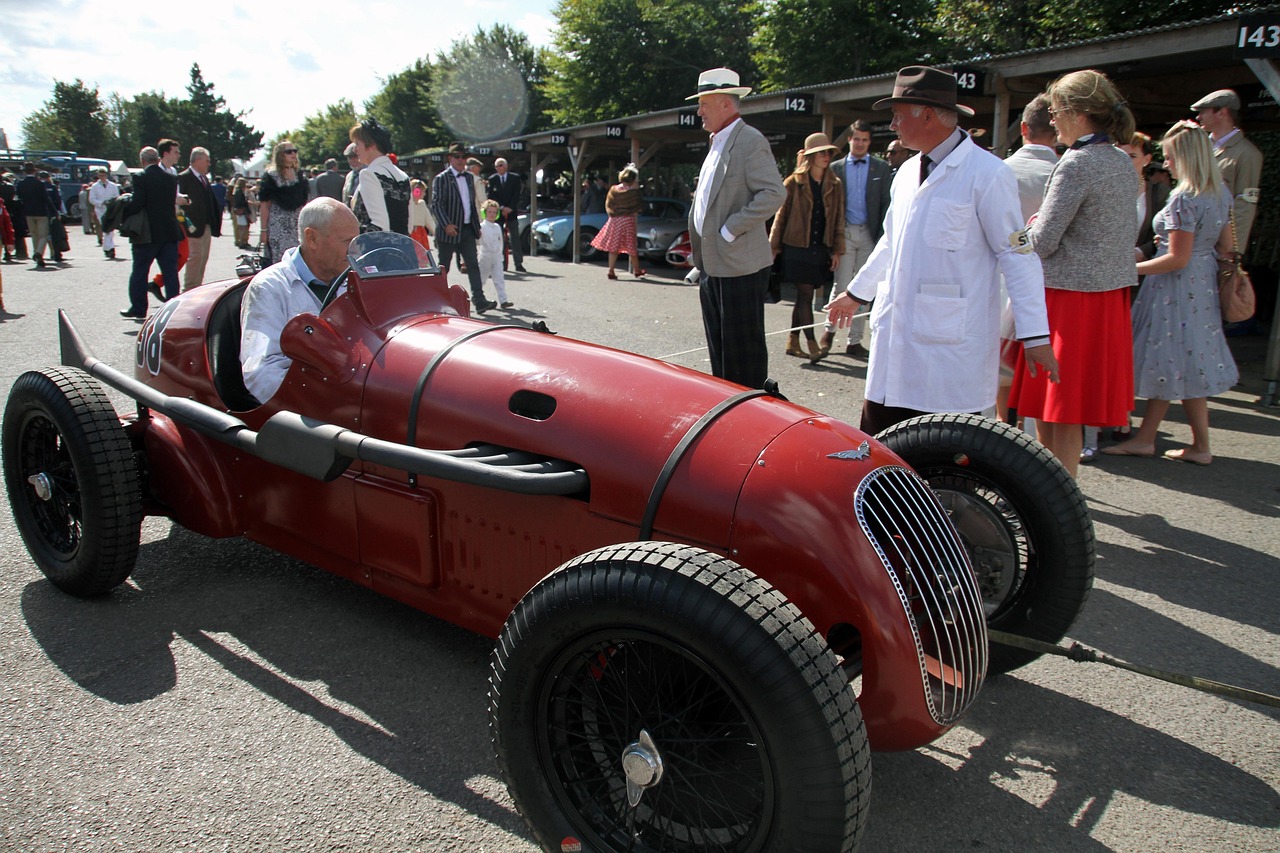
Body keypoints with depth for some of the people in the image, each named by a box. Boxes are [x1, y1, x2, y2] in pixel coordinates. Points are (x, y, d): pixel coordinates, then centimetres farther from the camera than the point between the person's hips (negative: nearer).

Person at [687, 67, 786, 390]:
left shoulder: (750, 141, -11)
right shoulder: (717, 143, 17)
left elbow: (774, 193, -21)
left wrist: (730, 230, -19)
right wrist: (700, 252, 15)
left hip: (739, 265, -10)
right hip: (711, 263, 10)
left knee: (743, 350, -2)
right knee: (718, 348, 16)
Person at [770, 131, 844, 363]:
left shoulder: (835, 185, 10)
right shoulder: (794, 183, 0)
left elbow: (838, 219, 10)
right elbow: (781, 216, 2)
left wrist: (837, 250, 4)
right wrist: (774, 247, 0)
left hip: (821, 249, 4)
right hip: (797, 248, -4)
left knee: (804, 296, 8)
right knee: (805, 294, -7)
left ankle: (793, 342, 17)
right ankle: (812, 345, -8)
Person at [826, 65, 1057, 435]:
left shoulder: (988, 173, -8)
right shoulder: (907, 172, 16)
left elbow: (1018, 255, -10)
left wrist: (1035, 335, -15)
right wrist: (856, 293, 35)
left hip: (953, 343, -7)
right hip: (895, 335, 7)